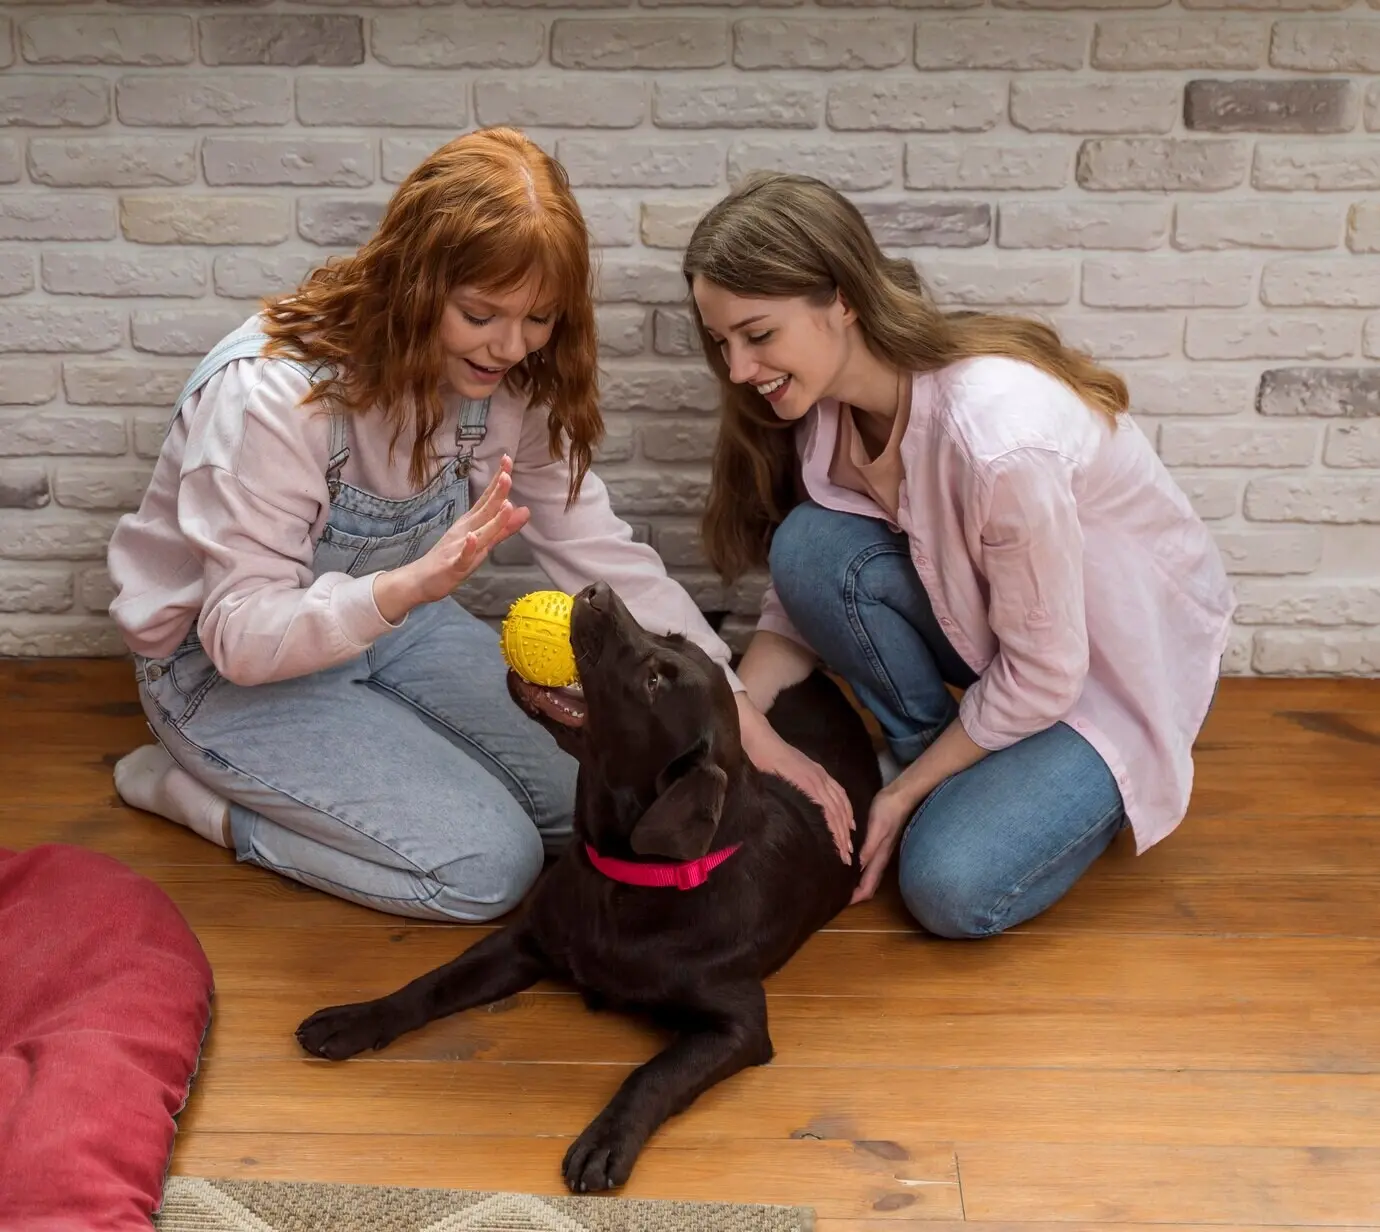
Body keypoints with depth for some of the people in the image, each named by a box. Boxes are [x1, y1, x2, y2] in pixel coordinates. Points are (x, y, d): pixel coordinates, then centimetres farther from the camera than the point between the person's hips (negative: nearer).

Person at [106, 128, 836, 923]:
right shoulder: (267, 397, -32)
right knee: (488, 864, -17)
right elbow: (240, 634, -30)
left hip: (391, 623, 7)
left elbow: (598, 548, -10)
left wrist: (743, 721, -17)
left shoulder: (511, 378, -12)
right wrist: (409, 584, -50)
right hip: (230, 670, -6)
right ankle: (191, 787, -1)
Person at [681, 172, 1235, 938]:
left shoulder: (998, 433, -36)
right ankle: (944, 769, 0)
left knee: (952, 890, -24)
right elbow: (799, 600, -6)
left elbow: (1042, 677, -25)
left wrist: (903, 792, -15)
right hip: (988, 628, 6)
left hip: (1120, 664, -6)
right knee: (810, 547, -22)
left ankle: (1099, 790, 8)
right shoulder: (825, 403, -14)